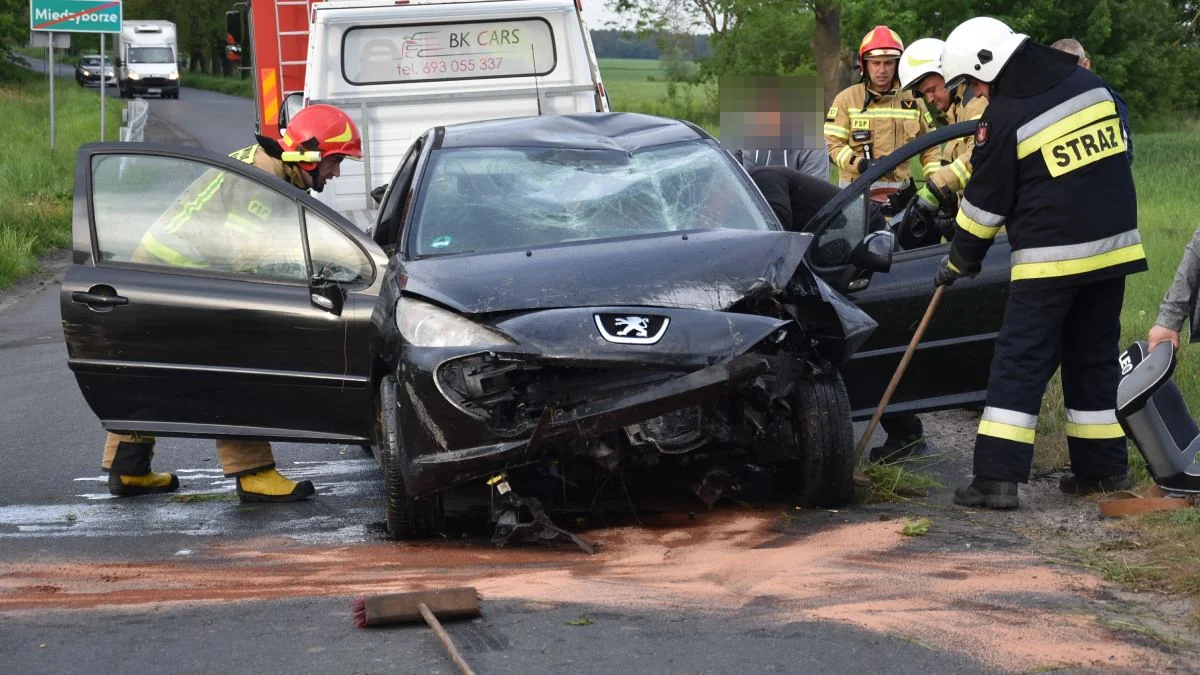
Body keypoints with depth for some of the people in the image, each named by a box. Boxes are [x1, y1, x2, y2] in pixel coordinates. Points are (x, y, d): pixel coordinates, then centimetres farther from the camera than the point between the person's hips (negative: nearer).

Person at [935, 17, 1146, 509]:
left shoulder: (1004, 118, -12)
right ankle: (1103, 468, 19)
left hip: (1050, 259, -6)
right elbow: (1121, 148, 17)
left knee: (1019, 362, -3)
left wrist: (957, 264, 9)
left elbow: (984, 204, -4)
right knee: (1095, 358, 16)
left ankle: (997, 478, -8)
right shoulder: (1090, 85, 5)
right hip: (1113, 247, 6)